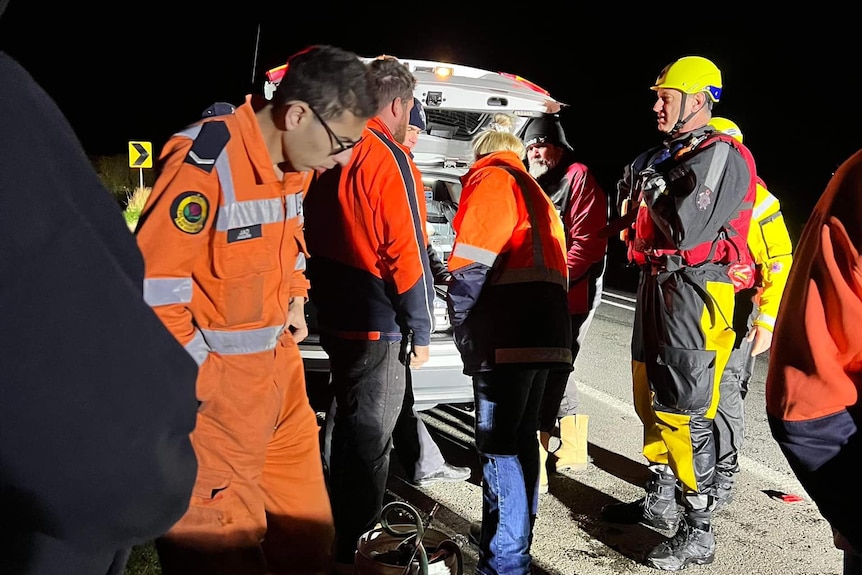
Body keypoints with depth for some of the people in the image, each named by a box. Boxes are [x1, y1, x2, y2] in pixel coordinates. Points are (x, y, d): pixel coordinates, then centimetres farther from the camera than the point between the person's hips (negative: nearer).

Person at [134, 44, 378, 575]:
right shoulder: (205, 160, -22)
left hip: (281, 363, 8)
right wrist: (198, 374, -16)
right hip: (217, 378, -8)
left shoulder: (295, 163, 5)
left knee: (306, 523, 19)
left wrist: (295, 299, 10)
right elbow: (152, 282, -21)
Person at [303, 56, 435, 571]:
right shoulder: (389, 158, -16)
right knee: (370, 439, 3)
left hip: (335, 317, 8)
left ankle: (341, 527, 37)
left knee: (350, 426, 22)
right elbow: (406, 254, -18)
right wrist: (420, 330, -12)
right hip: (378, 325, -8)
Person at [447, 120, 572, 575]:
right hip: (545, 331, 9)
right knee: (521, 438, 16)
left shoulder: (491, 179, 1)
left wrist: (463, 330, -1)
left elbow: (471, 264, -10)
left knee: (498, 446, -7)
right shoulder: (535, 192, 28)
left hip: (508, 334, -9)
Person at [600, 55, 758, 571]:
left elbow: (686, 227, -24)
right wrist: (635, 188, 7)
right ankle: (660, 500, 33)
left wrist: (653, 184, -12)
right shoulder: (666, 156, 15)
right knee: (652, 401, 17)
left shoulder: (722, 156, -11)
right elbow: (642, 221, 22)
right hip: (657, 286, 9)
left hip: (695, 292, -9)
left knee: (686, 412, -7)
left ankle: (698, 532, 4)